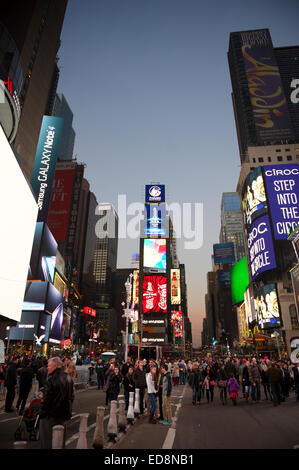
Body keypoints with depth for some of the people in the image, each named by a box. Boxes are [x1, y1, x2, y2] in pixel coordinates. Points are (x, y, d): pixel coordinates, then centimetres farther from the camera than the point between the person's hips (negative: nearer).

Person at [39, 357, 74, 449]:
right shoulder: (68, 378, 3)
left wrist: (42, 413, -7)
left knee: (47, 441, 8)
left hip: (51, 415, -6)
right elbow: (71, 396, 11)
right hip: (64, 415, 7)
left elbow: (47, 399, -19)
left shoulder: (52, 380, -20)